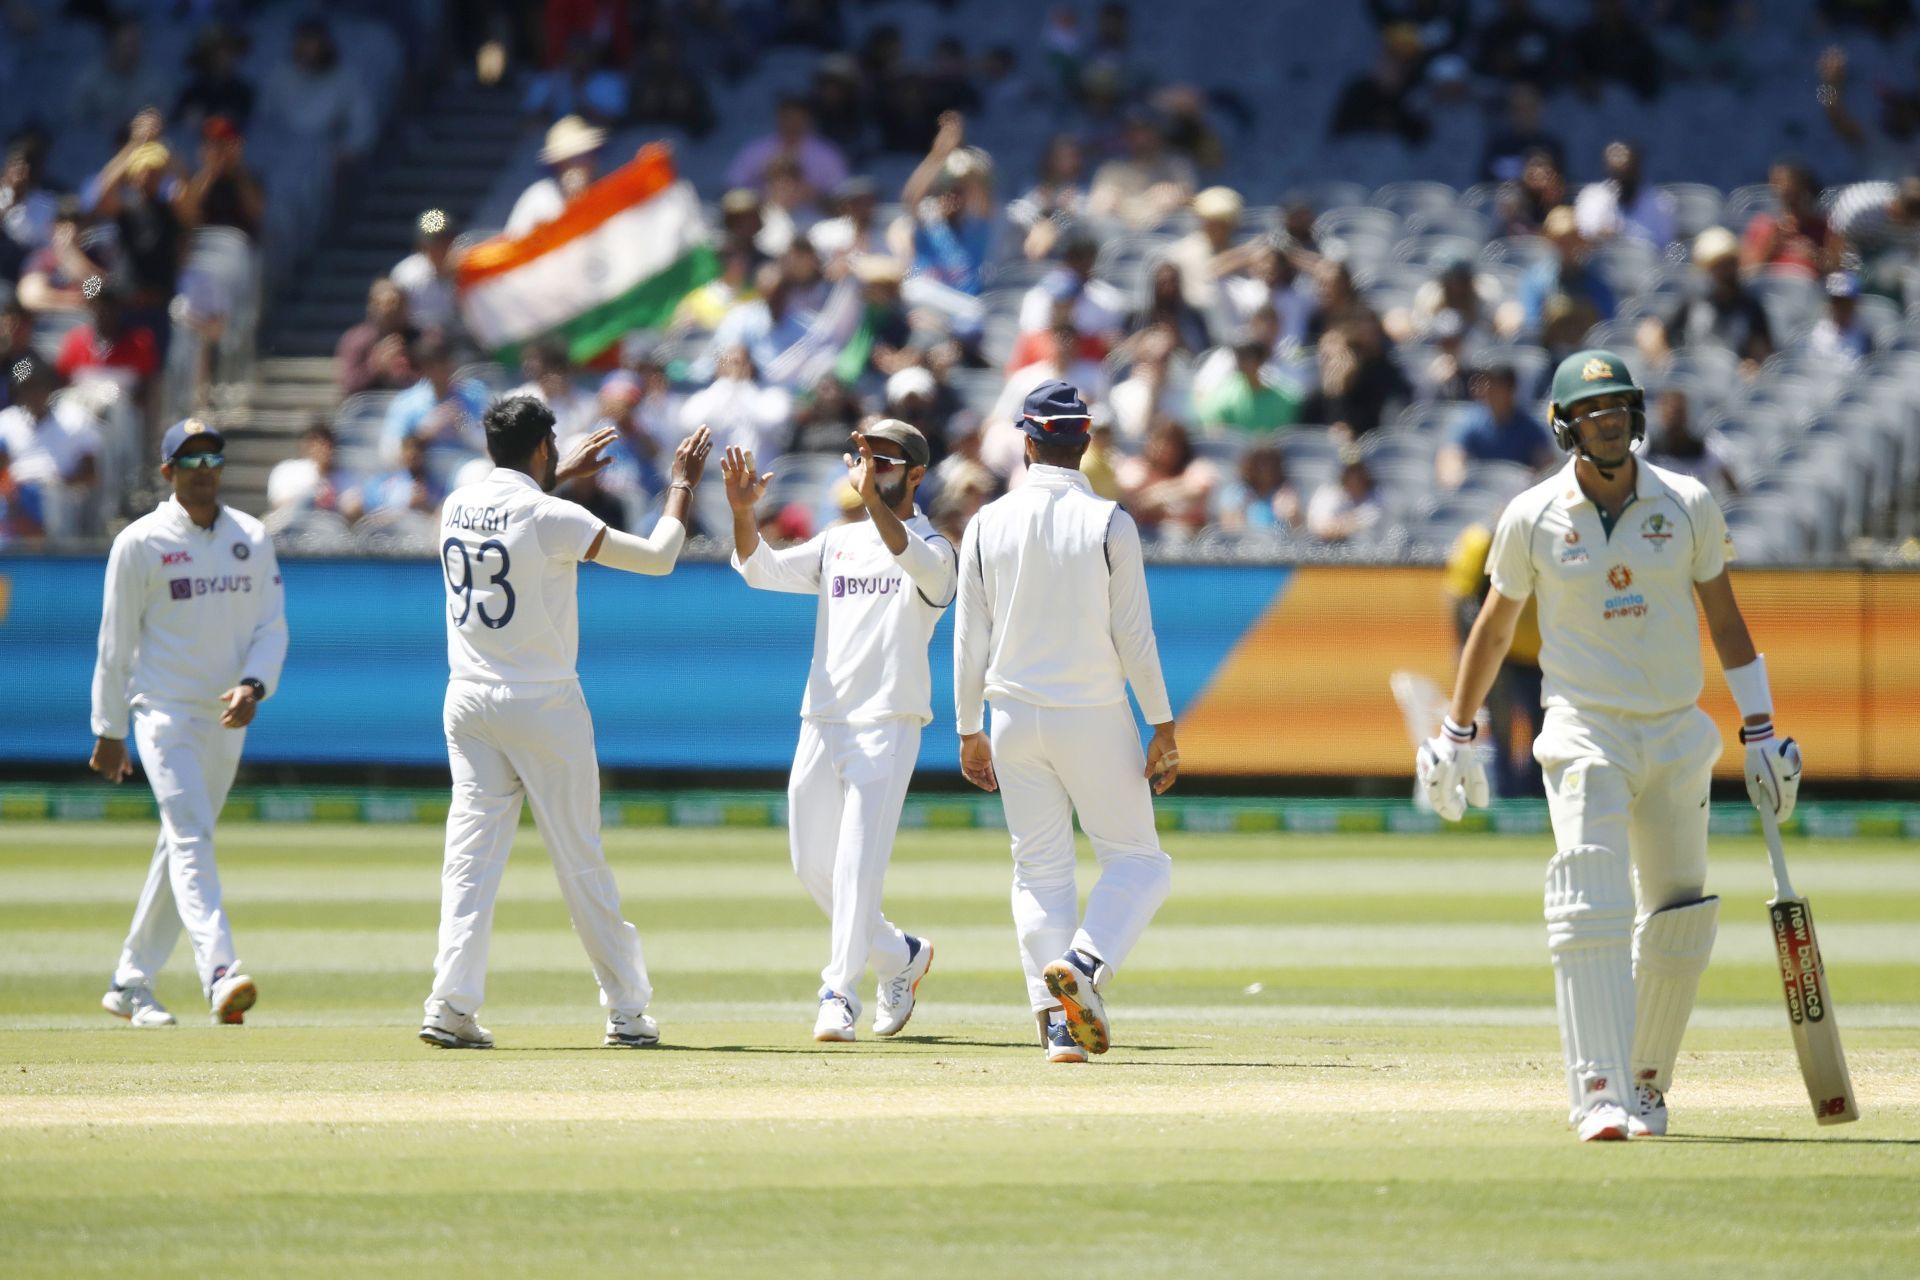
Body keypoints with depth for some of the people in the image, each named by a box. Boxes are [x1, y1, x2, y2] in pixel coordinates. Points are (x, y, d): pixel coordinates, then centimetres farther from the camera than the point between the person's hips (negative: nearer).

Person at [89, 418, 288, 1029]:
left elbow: (271, 626, 6)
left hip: (227, 720, 5)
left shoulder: (253, 538, 7)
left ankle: (131, 983, 22)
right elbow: (116, 641, -2)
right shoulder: (140, 542, -5)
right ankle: (220, 974, -33)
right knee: (191, 840, -19)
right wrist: (108, 732, -1)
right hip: (164, 710, -5)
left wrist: (254, 686, -14)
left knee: (183, 846, 11)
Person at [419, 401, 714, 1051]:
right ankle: (626, 1010, 11)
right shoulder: (551, 518, -14)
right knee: (580, 859, 3)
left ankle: (451, 1005, -12)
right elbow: (658, 557, -9)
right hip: (542, 705, -5)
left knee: (471, 853, 1)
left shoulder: (456, 507, 4)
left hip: (468, 702, 5)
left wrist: (561, 474, 38)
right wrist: (683, 485, 6)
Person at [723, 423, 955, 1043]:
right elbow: (762, 569, 2)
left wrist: (874, 500, -40)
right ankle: (900, 956, 27)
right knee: (813, 866, 9)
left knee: (859, 863, -15)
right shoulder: (837, 543, 15)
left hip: (888, 728, -6)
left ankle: (840, 994, -14)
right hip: (820, 727, 6)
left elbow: (921, 565, -26)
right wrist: (743, 511, -17)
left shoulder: (933, 549, -1)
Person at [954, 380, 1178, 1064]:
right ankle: (1083, 963, -18)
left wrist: (969, 731, 13)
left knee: (1039, 871, 9)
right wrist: (1164, 728, -2)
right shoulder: (1108, 522, -8)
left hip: (1016, 720, 3)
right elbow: (1134, 635, -8)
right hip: (1095, 718, -3)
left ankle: (1058, 1024, -1)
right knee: (1138, 861, 8)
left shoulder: (987, 525, 1)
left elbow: (970, 640, 4)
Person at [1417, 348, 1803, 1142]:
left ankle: (1645, 1081, 23)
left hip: (1677, 737, 3)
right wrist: (1455, 735, 13)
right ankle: (1600, 1096, -25)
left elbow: (1724, 620, 6)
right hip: (1584, 737, -3)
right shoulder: (1532, 518, -3)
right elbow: (1495, 627, 10)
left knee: (1681, 920, 7)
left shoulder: (1688, 506, 1)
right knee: (1591, 910, -18)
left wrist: (1761, 733, 2)